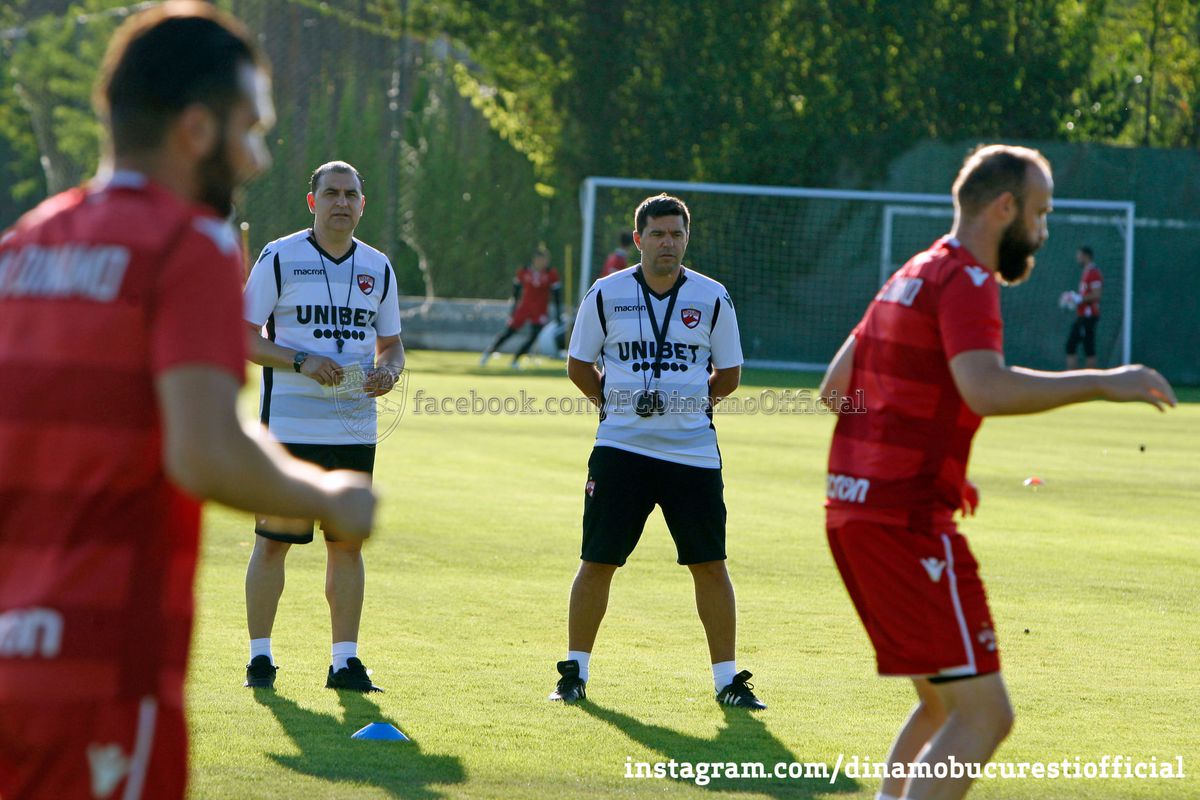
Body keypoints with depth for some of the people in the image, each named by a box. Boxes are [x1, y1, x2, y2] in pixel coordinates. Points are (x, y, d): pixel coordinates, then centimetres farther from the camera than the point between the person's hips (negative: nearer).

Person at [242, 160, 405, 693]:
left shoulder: (377, 268, 12)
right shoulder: (279, 258, -1)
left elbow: (391, 344, 19)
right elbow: (244, 336, -3)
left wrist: (388, 372, -4)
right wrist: (302, 362, -17)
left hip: (356, 427, 4)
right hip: (289, 424, -4)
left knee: (348, 542, 4)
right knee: (274, 539, -3)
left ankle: (345, 660, 9)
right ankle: (259, 655, 6)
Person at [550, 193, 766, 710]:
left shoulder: (712, 299, 4)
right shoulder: (607, 295, 3)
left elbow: (728, 375, 12)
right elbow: (579, 365, 13)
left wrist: (691, 401, 2)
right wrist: (614, 402, 4)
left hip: (693, 450, 0)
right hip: (621, 448, 0)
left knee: (710, 564, -1)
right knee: (597, 561, 0)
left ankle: (727, 679, 8)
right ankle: (575, 671, 12)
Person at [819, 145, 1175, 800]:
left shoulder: (912, 277, 20)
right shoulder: (966, 280, -10)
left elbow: (835, 388, 27)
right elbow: (985, 388, -28)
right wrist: (1103, 384, -23)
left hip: (852, 512, 10)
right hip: (908, 524, -10)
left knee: (944, 705, 20)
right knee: (984, 715, -11)